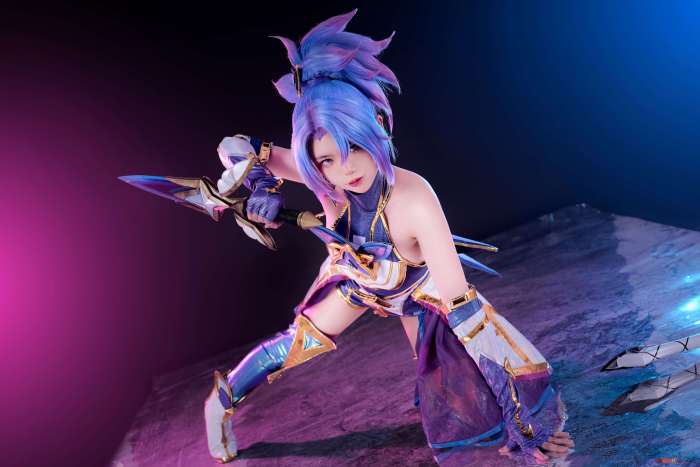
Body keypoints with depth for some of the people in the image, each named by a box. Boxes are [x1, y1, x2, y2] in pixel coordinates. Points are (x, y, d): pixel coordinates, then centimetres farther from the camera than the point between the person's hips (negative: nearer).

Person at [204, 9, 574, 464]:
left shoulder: (414, 199, -44)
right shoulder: (326, 178, -33)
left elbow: (461, 306, -43)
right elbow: (234, 148, -19)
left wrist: (516, 413, -40)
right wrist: (262, 184, -41)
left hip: (417, 286, -2)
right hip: (356, 276, 2)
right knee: (296, 343, 7)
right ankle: (222, 401, 34)